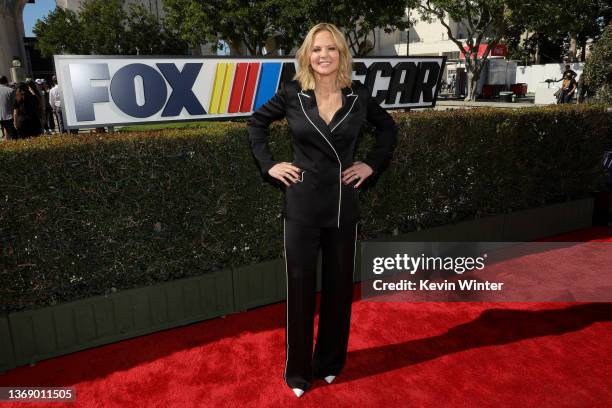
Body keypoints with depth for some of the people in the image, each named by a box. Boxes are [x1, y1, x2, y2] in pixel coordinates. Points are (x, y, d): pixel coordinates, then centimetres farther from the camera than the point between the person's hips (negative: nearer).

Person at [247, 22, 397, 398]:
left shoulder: (358, 96, 0)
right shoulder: (292, 94, -4)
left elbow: (388, 128, 16)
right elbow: (256, 123, 11)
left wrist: (372, 164, 5)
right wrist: (269, 165, 1)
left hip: (343, 205, 2)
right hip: (302, 206, -1)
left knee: (339, 287, 11)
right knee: (300, 288, 7)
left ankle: (330, 363, 33)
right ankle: (298, 371, 25)